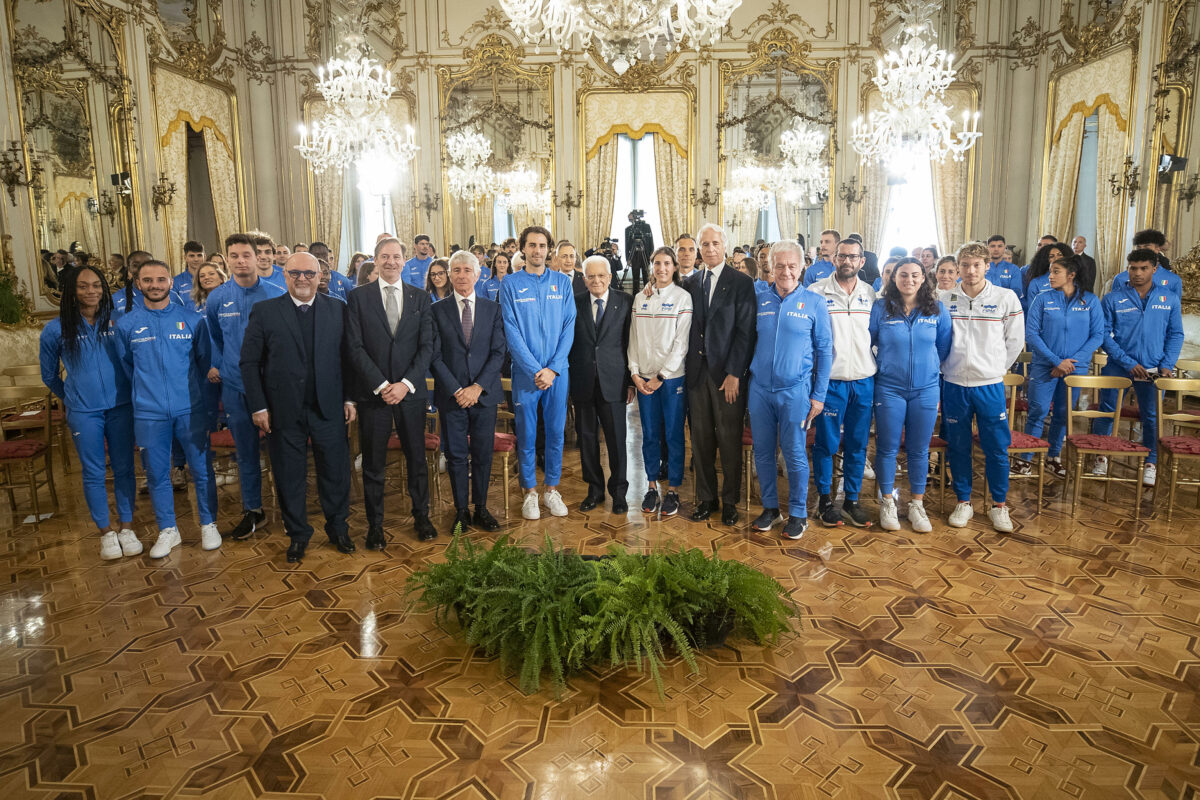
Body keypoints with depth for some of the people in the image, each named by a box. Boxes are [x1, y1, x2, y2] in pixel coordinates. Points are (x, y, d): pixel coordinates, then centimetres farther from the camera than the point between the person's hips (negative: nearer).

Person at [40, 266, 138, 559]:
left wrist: (131, 392, 8)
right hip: (83, 412, 0)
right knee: (93, 473, 7)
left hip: (120, 406, 1)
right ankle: (106, 532, 20)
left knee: (124, 469, 8)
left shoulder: (118, 321, -2)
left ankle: (126, 527, 21)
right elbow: (49, 374, 12)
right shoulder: (56, 329, -2)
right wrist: (70, 397, 18)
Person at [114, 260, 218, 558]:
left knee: (201, 469, 6)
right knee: (157, 474, 9)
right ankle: (167, 530, 24)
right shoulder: (126, 324, 3)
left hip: (190, 409, -1)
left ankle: (209, 524, 21)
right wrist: (145, 393, 15)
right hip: (149, 413, 1)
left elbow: (205, 360, 9)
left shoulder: (191, 318, 0)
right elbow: (126, 367, 14)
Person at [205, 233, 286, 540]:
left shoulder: (278, 294, -4)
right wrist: (214, 366, 7)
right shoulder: (217, 298, 3)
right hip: (235, 386, 2)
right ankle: (252, 510, 25)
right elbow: (212, 338, 17)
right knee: (245, 451, 11)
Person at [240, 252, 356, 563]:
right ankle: (298, 534, 29)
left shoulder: (337, 309, 4)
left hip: (329, 409, 1)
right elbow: (249, 363, 0)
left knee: (336, 472, 9)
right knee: (290, 477, 11)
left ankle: (338, 528, 30)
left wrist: (350, 398, -2)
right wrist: (258, 406, -5)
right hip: (284, 410, 0)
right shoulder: (264, 311, 1)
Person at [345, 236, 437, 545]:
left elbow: (427, 346, 0)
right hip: (372, 392, -1)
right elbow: (354, 347, -5)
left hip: (411, 391, 1)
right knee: (373, 463, 8)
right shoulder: (359, 296, 1)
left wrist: (405, 384, -11)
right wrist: (381, 385, -13)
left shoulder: (420, 296, 6)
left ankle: (421, 516, 27)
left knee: (417, 458, 10)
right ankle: (375, 525, 21)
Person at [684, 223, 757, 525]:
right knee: (701, 439, 8)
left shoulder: (741, 283, -1)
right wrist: (685, 367, 0)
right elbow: (686, 328, 10)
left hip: (728, 374, -3)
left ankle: (730, 500, 18)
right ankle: (706, 498, 22)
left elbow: (745, 331, -7)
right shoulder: (690, 283, 11)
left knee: (729, 440, 4)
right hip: (697, 372, 4)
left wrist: (734, 373, -12)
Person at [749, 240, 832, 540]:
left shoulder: (815, 303, 0)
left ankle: (798, 513, 19)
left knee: (794, 454, 3)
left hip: (795, 391, -3)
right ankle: (770, 507, 25)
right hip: (760, 389, 3)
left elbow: (824, 351, 1)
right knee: (762, 453, 9)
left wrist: (819, 395, -4)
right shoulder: (759, 300, 7)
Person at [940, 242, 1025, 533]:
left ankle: (999, 505, 19)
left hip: (990, 385, -1)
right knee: (958, 447, 8)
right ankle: (963, 502, 22)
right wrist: (948, 367, 6)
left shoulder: (1006, 298, 0)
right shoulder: (944, 300, 2)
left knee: (997, 448, 3)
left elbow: (1015, 341, 6)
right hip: (954, 385, 1)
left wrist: (995, 367, 5)